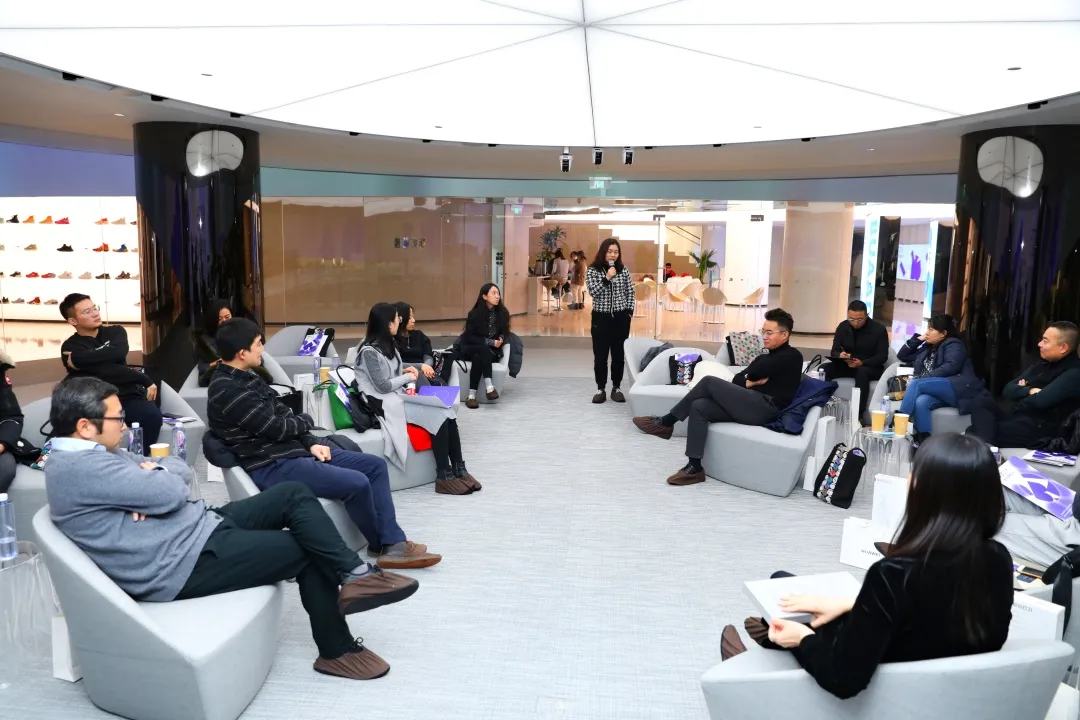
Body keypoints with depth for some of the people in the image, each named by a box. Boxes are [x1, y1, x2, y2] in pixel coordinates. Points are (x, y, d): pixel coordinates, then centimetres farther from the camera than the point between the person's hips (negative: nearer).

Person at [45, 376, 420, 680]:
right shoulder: (79, 466, -19)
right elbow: (171, 493, -24)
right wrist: (158, 475, -2)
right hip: (186, 562, -10)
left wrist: (152, 482, -8)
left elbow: (182, 470, 14)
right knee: (307, 549, -9)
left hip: (202, 525, 10)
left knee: (294, 494, 1)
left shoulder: (94, 455, 14)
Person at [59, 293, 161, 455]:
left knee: (152, 415, -30)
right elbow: (107, 371, -12)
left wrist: (80, 358, -14)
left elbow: (119, 352, -12)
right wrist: (145, 379, -12)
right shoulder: (71, 347, 1)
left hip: (128, 397, 3)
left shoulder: (115, 331, 14)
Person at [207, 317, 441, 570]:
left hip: (290, 450, 10)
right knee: (356, 483, -24)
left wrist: (311, 443, 0)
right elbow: (276, 427, -19)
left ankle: (393, 543, -3)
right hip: (271, 466, -10)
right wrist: (305, 421, 2)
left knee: (375, 465, 2)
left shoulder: (245, 378, 13)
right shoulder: (226, 390, -18)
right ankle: (381, 545, 3)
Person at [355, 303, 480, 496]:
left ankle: (459, 469, -16)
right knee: (438, 417, -23)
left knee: (447, 413, -15)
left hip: (399, 397, 8)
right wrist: (407, 377, -3)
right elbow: (383, 386, -16)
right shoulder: (369, 351, -15)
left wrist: (405, 371, 1)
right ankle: (444, 476, -17)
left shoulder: (387, 345, 13)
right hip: (387, 405, -8)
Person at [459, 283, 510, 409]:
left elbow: (504, 334, 10)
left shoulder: (502, 313, 1)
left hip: (491, 351, 2)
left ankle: (472, 396, -39)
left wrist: (500, 341, -15)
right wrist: (489, 342, -22)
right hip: (470, 349, -1)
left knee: (478, 358, -33)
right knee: (484, 349, -36)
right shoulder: (475, 313, -8)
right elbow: (469, 337, -9)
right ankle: (489, 386, -44)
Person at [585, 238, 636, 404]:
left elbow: (630, 292, 9)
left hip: (621, 318, 2)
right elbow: (593, 292, -14)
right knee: (600, 355, 1)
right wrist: (607, 278, -21)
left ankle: (616, 388, 19)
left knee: (619, 355, 7)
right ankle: (600, 389, 13)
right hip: (601, 318, -2)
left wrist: (629, 311, 3)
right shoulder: (592, 270, -3)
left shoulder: (623, 270, 4)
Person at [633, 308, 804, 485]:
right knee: (699, 407, -12)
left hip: (765, 409, -8)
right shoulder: (764, 358, 27)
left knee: (710, 382, -16)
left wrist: (750, 377, 10)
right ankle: (694, 467, -16)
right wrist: (749, 382, -4)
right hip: (750, 407, 8)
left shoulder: (792, 356, 1)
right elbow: (736, 380, 15)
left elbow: (753, 373, -12)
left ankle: (667, 422, -5)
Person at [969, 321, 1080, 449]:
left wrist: (1021, 392, 0)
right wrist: (1029, 391, -8)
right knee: (985, 406, -21)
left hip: (1039, 429, -8)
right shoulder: (1042, 365, 18)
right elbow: (1008, 390, 13)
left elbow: (1041, 400, -22)